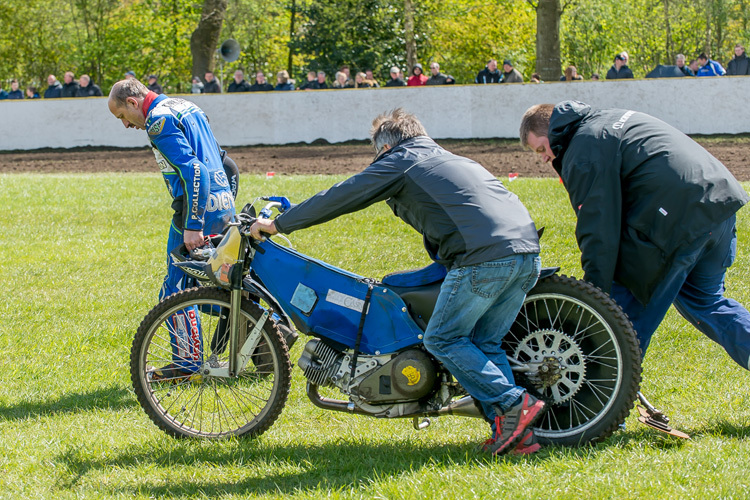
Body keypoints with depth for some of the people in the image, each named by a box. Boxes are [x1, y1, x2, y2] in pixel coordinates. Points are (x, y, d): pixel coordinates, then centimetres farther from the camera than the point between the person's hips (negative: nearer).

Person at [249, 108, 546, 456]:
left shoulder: (399, 161, 10)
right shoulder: (452, 160, 32)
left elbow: (341, 197, 9)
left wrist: (277, 224, 17)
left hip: (484, 258, -8)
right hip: (527, 251, 8)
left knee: (443, 340, 3)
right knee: (484, 344, 15)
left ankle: (514, 404, -7)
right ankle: (514, 432, 5)